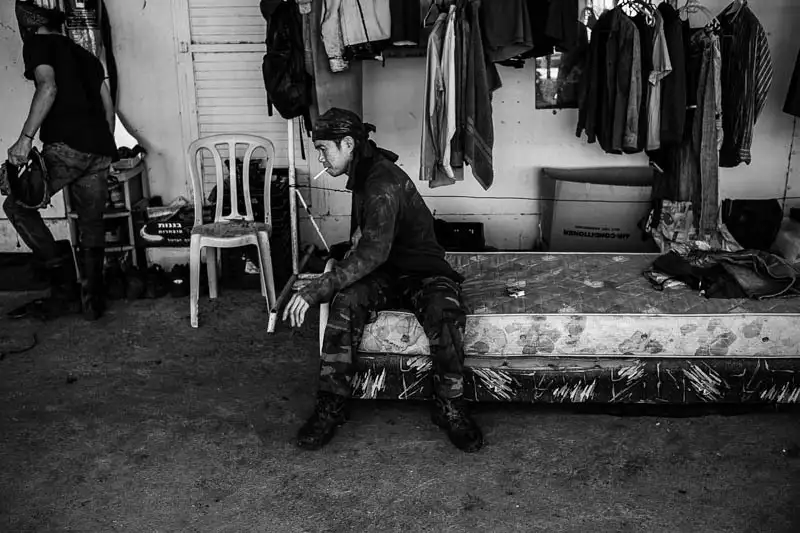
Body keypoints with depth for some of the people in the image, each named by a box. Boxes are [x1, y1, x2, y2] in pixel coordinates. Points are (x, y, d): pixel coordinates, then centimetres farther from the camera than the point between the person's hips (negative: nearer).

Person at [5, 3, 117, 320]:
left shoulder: (37, 44, 5)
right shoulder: (85, 55, 26)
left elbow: (48, 87, -14)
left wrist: (25, 138, -17)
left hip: (66, 145, -7)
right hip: (100, 148, 7)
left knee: (17, 205, 9)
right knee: (92, 225, 12)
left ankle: (61, 272, 1)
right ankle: (93, 301, 13)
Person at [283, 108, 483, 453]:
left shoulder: (382, 182, -21)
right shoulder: (362, 175, 10)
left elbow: (374, 251, -35)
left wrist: (316, 290, -37)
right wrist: (358, 237, 9)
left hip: (423, 271, -6)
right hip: (385, 274, 7)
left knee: (444, 314, -38)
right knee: (346, 301, -27)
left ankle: (450, 409, -18)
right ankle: (331, 405, -24)